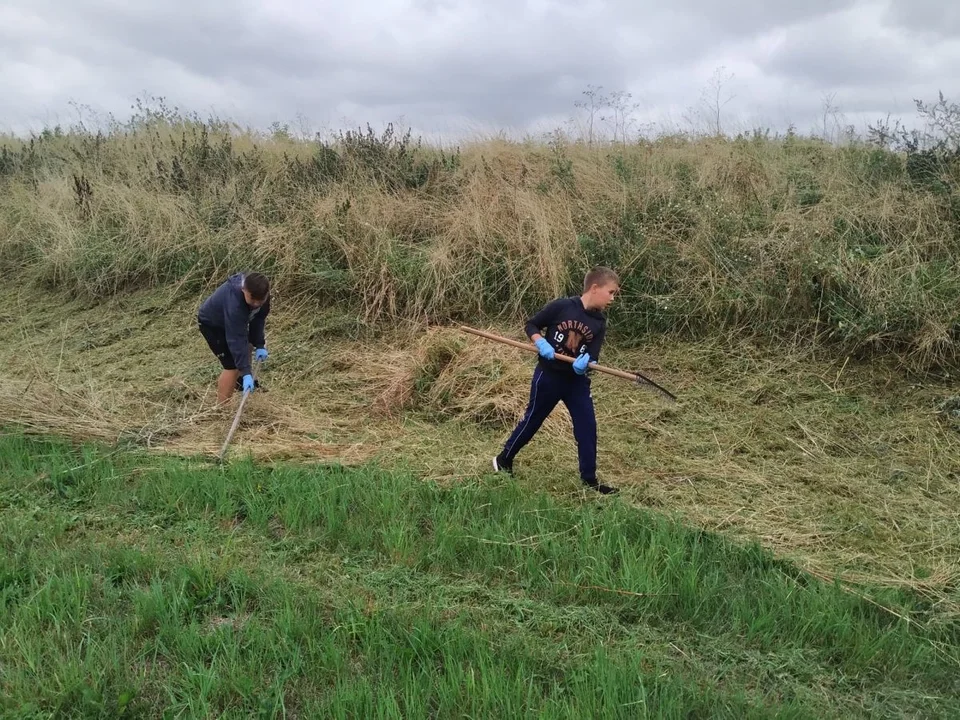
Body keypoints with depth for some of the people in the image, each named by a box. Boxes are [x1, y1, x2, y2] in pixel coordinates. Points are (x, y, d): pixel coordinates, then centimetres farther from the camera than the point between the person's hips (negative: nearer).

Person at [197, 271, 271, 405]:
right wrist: (246, 373, -45)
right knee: (233, 365, -16)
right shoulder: (234, 304, -45)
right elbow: (236, 340, -43)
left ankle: (240, 380, 50)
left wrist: (259, 345, -15)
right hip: (211, 324, -8)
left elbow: (258, 318, -8)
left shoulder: (260, 293, -24)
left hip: (232, 320, 8)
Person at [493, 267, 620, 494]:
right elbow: (531, 325, -6)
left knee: (587, 427, 3)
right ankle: (504, 460, 29)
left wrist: (585, 362, -29)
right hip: (548, 376, -4)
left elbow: (593, 356, -6)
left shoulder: (599, 323, -1)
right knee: (532, 420, 8)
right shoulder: (561, 306, -14)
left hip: (577, 380, 4)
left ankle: (589, 478, 15)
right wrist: (541, 343, -23)